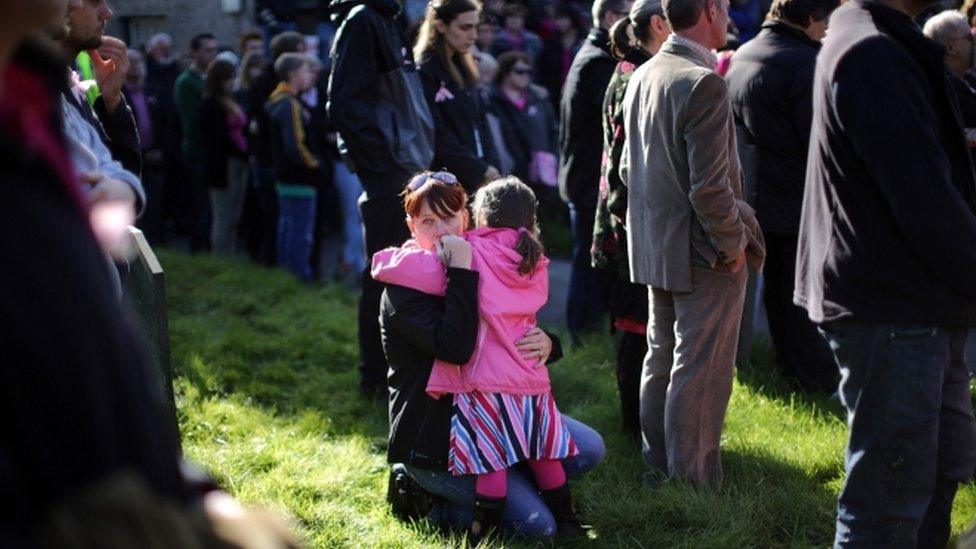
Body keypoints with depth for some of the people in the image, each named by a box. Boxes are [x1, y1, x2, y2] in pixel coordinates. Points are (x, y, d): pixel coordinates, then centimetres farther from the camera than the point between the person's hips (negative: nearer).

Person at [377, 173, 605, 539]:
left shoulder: (478, 266, 10)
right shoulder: (403, 288, -15)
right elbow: (456, 349, -32)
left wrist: (546, 344, -10)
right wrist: (461, 271, -32)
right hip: (432, 438, -8)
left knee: (588, 448, -2)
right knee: (537, 525, -17)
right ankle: (429, 496, 2)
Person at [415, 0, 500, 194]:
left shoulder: (464, 68, 15)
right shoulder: (424, 72, -9)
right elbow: (436, 136, -14)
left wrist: (491, 166, 2)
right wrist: (481, 170, -11)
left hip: (478, 181, 7)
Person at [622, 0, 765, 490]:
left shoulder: (641, 77, 6)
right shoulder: (704, 85, -21)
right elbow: (709, 187, -24)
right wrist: (734, 241, -11)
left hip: (653, 248, 9)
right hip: (703, 256, -9)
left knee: (660, 361, 18)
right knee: (700, 373, 0)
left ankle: (658, 470, 29)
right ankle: (694, 486, 7)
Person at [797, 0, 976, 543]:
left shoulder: (889, 49, 15)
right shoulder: (873, 57, -18)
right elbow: (927, 203, -23)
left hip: (924, 312, 11)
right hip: (892, 314, -11)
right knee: (891, 501, -5)